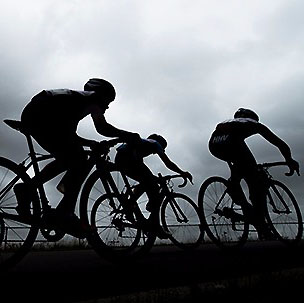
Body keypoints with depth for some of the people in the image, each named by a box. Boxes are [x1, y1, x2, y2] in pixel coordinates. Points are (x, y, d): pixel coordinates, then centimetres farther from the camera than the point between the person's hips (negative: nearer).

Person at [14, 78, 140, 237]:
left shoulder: (76, 101, 35)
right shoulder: (93, 97, 11)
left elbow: (70, 136, 33)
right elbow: (102, 127, -5)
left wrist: (91, 143, 27)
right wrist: (127, 135, 4)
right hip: (42, 116, -10)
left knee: (69, 159, 19)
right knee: (80, 162, -9)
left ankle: (26, 189, 17)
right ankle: (65, 214, -10)